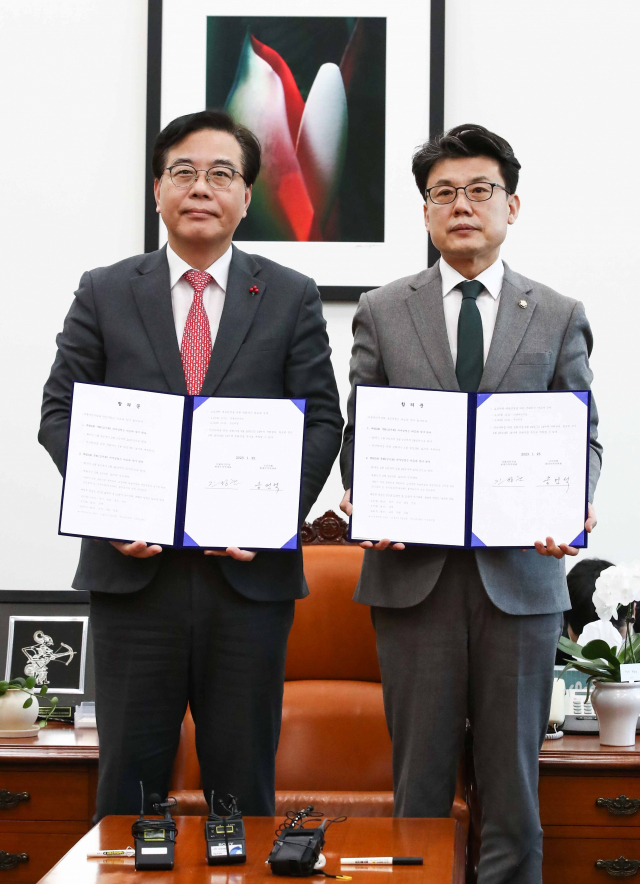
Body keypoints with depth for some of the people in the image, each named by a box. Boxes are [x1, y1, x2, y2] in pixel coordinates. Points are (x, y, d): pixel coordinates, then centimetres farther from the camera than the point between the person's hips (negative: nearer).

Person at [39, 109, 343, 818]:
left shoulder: (292, 297, 7)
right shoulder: (103, 293, 8)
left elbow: (321, 422, 3)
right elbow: (60, 413, 4)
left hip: (250, 568, 0)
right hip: (134, 567, 0)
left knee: (243, 777, 9)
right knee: (128, 770, 9)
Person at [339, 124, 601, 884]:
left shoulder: (559, 318, 9)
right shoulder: (381, 313, 9)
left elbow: (581, 438, 7)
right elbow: (360, 432, 7)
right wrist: (363, 500, -13)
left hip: (520, 571, 0)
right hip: (413, 568, 0)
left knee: (511, 776, 8)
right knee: (418, 776, 8)